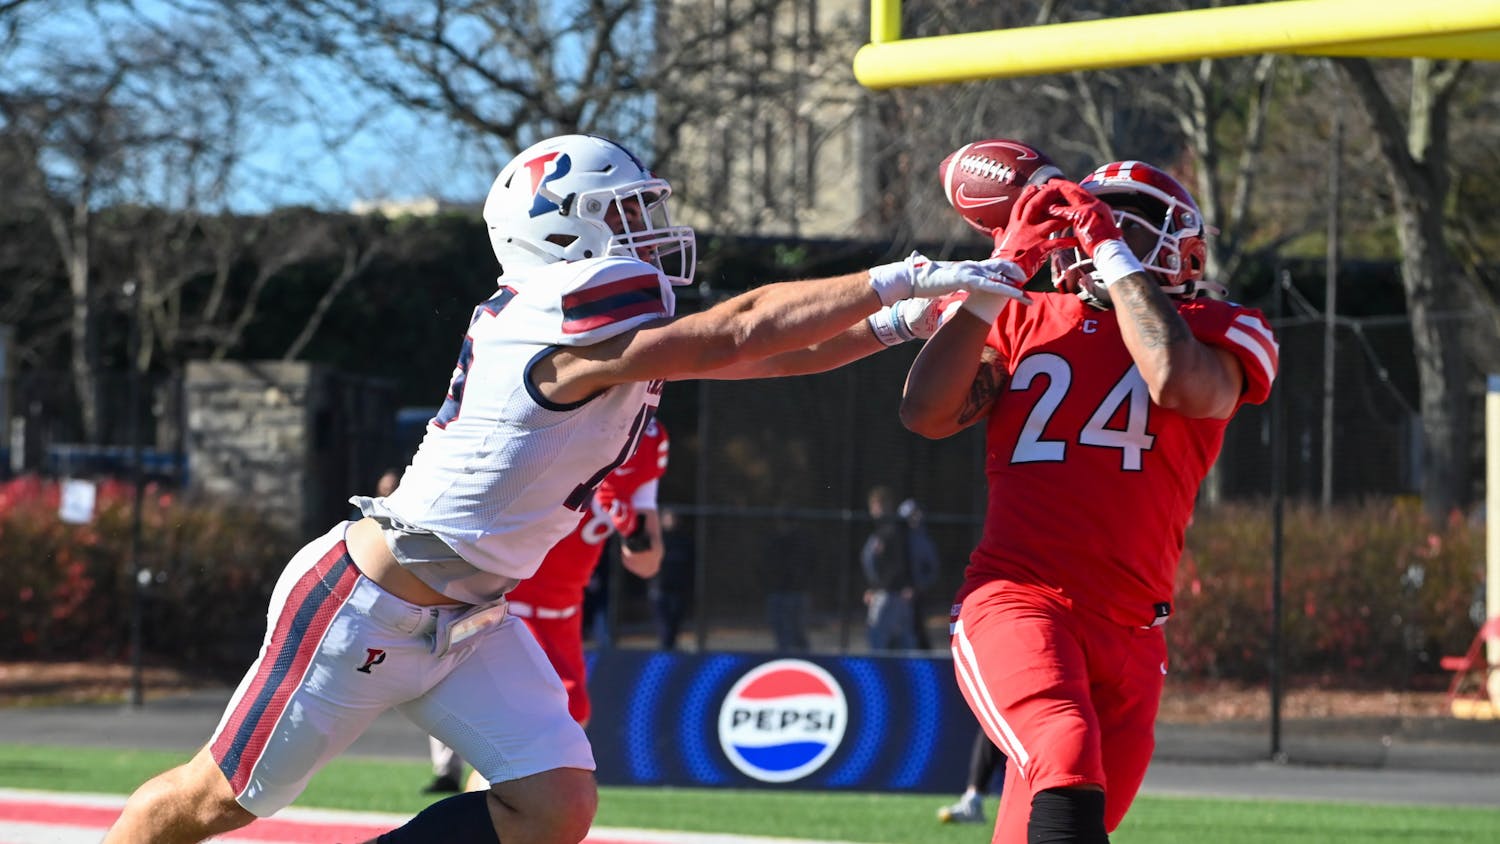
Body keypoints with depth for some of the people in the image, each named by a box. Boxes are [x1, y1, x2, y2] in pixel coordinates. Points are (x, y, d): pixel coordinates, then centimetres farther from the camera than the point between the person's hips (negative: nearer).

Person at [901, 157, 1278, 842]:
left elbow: (1183, 386, -15)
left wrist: (1116, 255, -9)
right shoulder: (1023, 323, 16)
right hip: (1015, 600, -2)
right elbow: (926, 414, 1)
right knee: (1067, 758, -31)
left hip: (1127, 632, 2)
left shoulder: (1215, 331, 9)